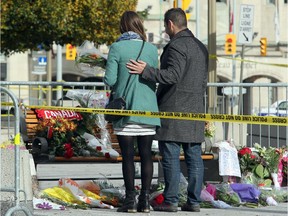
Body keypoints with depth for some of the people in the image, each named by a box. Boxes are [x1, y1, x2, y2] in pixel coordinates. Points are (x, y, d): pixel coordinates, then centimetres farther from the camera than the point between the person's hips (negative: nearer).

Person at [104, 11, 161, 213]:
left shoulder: (117, 48, -7)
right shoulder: (151, 49, 2)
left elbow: (110, 80, -9)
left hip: (125, 110, -2)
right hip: (147, 109, 3)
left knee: (128, 155, 0)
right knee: (146, 154, 6)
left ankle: (131, 200, -2)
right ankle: (145, 199, 4)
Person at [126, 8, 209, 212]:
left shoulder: (176, 46, -11)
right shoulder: (201, 47, 17)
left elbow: (173, 75, -23)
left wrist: (146, 71, -23)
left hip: (173, 110, -8)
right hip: (194, 110, 8)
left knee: (171, 156, -5)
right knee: (194, 156, 6)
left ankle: (171, 201, -5)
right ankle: (194, 201, 6)